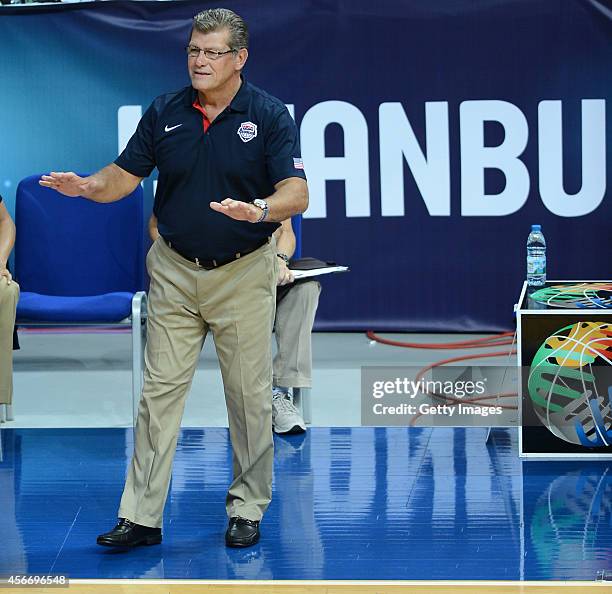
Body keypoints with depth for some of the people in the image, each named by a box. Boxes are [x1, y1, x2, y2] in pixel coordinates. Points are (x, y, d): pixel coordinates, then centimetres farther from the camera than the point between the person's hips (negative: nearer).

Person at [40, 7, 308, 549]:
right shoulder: (164, 113, 3)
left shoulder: (269, 115, -8)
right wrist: (87, 187, -16)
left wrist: (261, 209, -37)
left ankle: (247, 509, 18)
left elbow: (297, 194, -16)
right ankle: (141, 516, 3)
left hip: (243, 271, -3)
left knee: (249, 393, 4)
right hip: (175, 271, 3)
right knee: (160, 390, 1)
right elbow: (125, 176, 6)